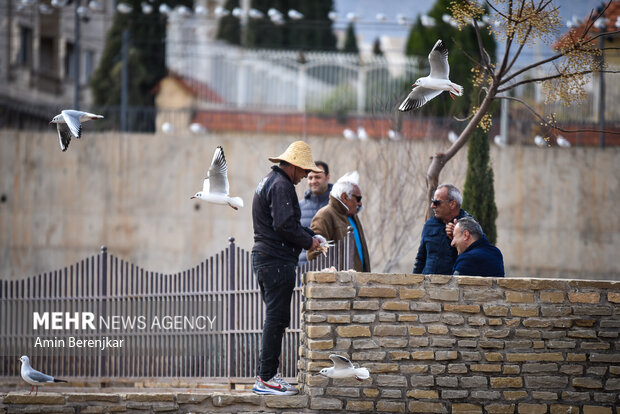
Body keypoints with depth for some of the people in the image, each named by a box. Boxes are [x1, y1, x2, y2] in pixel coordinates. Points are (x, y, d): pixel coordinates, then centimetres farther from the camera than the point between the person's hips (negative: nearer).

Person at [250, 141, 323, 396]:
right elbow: (284, 225, -22)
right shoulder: (281, 185, -13)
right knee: (276, 318, -9)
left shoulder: (269, 181, 21)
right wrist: (308, 242, -9)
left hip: (264, 258, 11)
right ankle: (266, 378, -10)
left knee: (275, 318, 15)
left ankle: (265, 375, 17)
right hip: (277, 260, -11)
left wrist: (310, 236, 14)